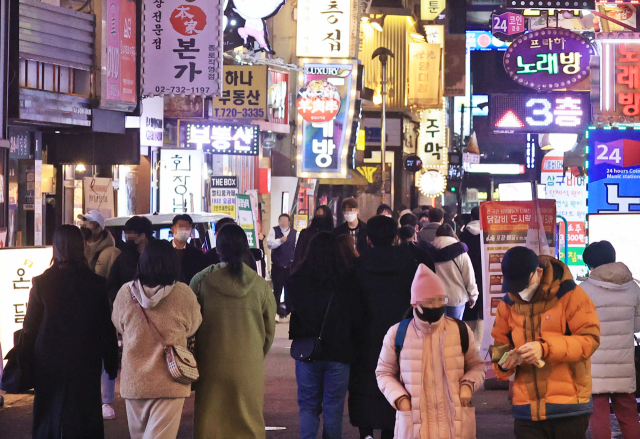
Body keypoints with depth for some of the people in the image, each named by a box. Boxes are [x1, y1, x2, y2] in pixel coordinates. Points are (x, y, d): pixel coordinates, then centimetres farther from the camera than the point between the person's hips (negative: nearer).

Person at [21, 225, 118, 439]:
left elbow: (30, 327, -3)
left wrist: (27, 362, 6)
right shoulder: (96, 283, -6)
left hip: (49, 365, 0)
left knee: (49, 419, 12)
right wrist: (111, 365, 7)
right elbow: (107, 328, -2)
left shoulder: (41, 283, -7)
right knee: (84, 420, 6)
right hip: (86, 365, 0)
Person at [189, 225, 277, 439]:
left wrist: (195, 360, 16)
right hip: (250, 368, 0)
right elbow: (270, 329, 6)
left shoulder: (201, 281, -5)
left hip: (211, 364, 0)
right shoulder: (260, 285, -3)